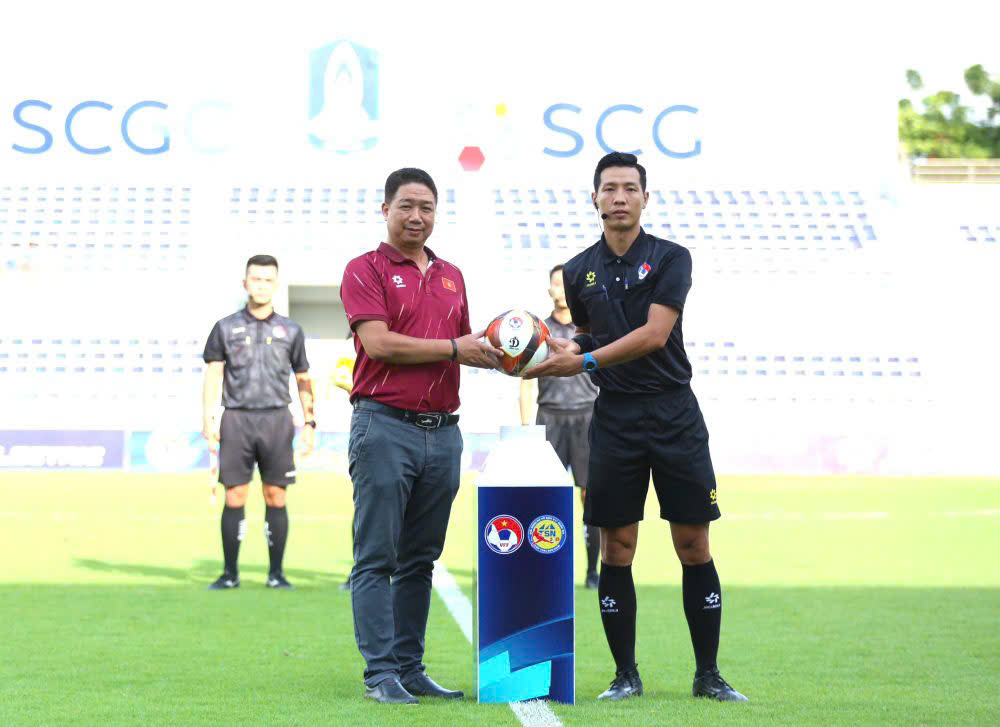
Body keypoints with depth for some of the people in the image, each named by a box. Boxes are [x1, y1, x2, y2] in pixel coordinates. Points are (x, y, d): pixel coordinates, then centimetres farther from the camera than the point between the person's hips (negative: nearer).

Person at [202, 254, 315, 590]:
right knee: (235, 497, -3)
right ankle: (230, 572, 3)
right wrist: (208, 418, -5)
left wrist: (309, 422, 8)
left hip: (276, 420, 1)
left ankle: (276, 572, 6)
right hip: (237, 419, -1)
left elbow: (303, 379, 15)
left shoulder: (291, 330, 10)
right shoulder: (226, 328, 8)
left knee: (276, 497, 0)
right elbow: (213, 374, 5)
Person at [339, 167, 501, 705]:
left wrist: (494, 354, 5)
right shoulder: (366, 270, -1)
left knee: (419, 560, 9)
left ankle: (410, 668, 14)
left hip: (442, 432, 6)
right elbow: (378, 342, -13)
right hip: (385, 425, -6)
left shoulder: (451, 276, 19)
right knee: (377, 558, -6)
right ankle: (381, 673, -6)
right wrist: (453, 348, -10)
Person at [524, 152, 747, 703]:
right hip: (613, 419, 2)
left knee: (694, 547, -1)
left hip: (674, 415, -2)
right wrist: (567, 348, 0)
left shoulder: (670, 258, -2)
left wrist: (583, 362, -18)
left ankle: (707, 674, 7)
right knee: (616, 549, 0)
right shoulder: (579, 271, 9)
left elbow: (654, 334, -13)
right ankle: (625, 674, 10)